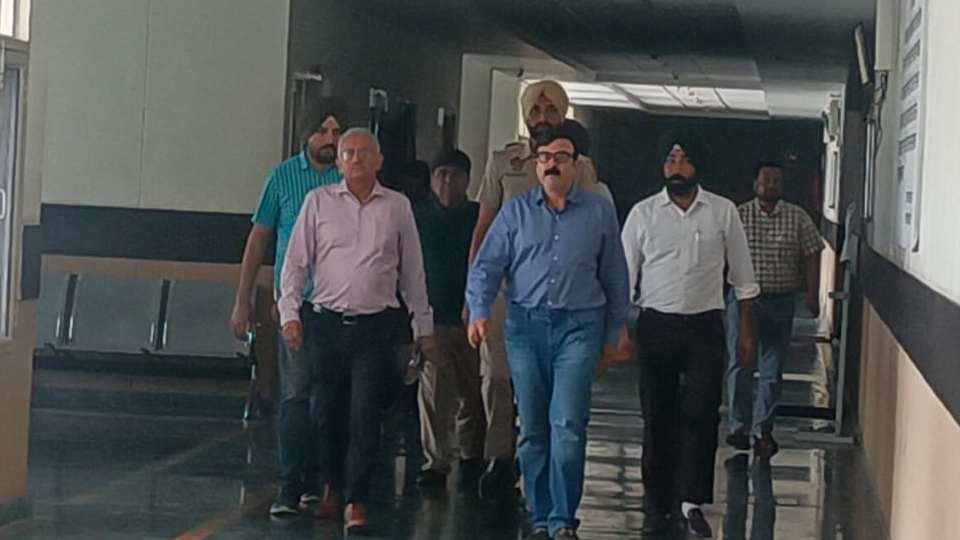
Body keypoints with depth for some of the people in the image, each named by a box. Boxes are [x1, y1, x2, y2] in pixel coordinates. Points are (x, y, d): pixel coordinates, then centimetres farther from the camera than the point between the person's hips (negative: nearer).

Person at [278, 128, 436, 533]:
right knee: (328, 413, 8)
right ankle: (334, 485, 27)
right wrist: (290, 313, -5)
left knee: (365, 416, -8)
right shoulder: (319, 202, 5)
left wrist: (423, 325, 15)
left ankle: (356, 500, -5)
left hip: (375, 327, -1)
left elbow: (412, 271, 13)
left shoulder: (397, 207, 7)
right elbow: (296, 261, 5)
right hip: (325, 322, 1)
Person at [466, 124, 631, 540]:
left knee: (568, 425, -12)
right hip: (526, 324, 2)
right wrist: (479, 312, -11)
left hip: (579, 325, -2)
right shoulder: (516, 212, 8)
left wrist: (617, 327, 13)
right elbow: (486, 267, 4)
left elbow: (615, 274, 13)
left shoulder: (599, 211, 8)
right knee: (532, 430, 5)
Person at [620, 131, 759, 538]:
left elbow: (742, 276, 7)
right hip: (656, 325, 0)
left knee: (701, 414, -7)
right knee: (657, 416, 5)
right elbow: (624, 275, 4)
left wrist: (746, 331, 6)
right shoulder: (643, 213, 1)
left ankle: (692, 501, 0)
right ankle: (657, 504, 14)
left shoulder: (723, 212, 2)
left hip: (705, 326, 0)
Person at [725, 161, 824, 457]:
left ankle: (762, 430, 12)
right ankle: (739, 426, 6)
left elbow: (811, 255, 4)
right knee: (741, 364, -3)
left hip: (781, 302, 1)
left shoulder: (798, 218, 4)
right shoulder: (738, 216, 1)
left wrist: (812, 294, -5)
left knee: (772, 369, 5)